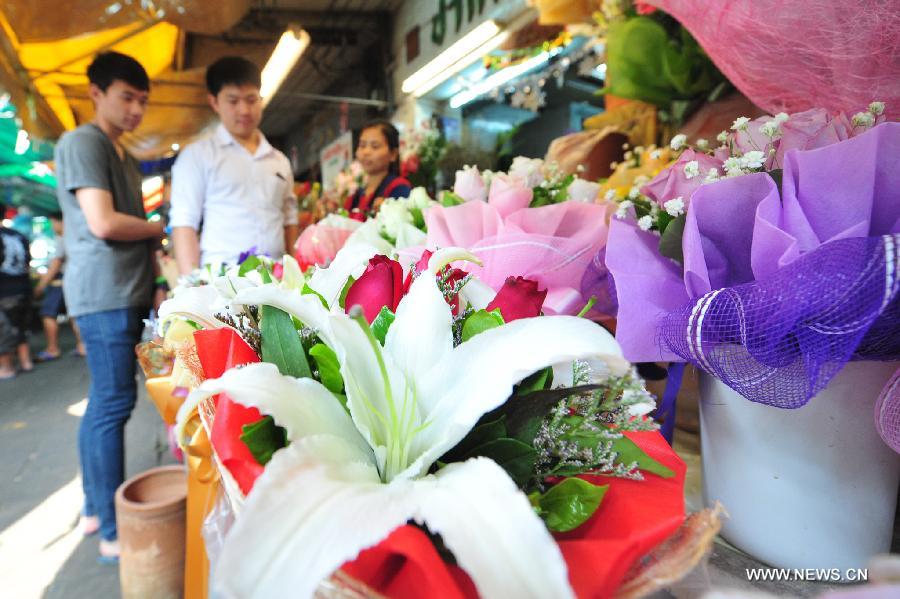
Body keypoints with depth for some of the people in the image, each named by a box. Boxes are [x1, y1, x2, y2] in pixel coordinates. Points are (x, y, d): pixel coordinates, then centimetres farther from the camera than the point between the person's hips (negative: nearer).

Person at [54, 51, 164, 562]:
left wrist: (154, 283, 14)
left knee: (103, 402, 13)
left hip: (127, 294, 9)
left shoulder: (126, 159, 21)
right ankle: (115, 533, 4)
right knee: (114, 404, -6)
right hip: (105, 292, -9)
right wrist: (163, 227, -1)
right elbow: (103, 223, -16)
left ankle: (96, 509, 26)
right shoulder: (81, 143, -6)